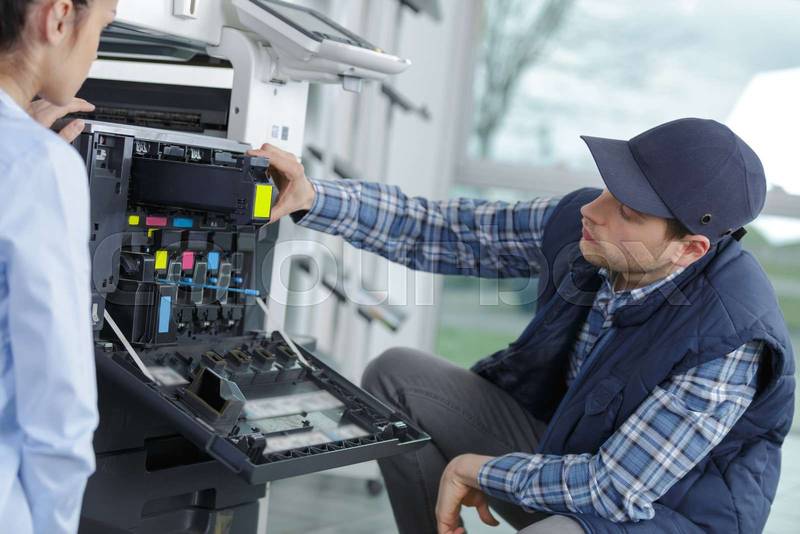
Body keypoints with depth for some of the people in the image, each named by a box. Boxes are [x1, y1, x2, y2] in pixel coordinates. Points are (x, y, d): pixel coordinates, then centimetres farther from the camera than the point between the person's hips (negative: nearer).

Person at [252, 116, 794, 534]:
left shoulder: (730, 341, -32)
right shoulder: (579, 224, -14)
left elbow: (615, 489, -28)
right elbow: (439, 233, -6)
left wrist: (478, 470, -16)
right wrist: (311, 197, -18)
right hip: (569, 451, 7)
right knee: (394, 376, -1)